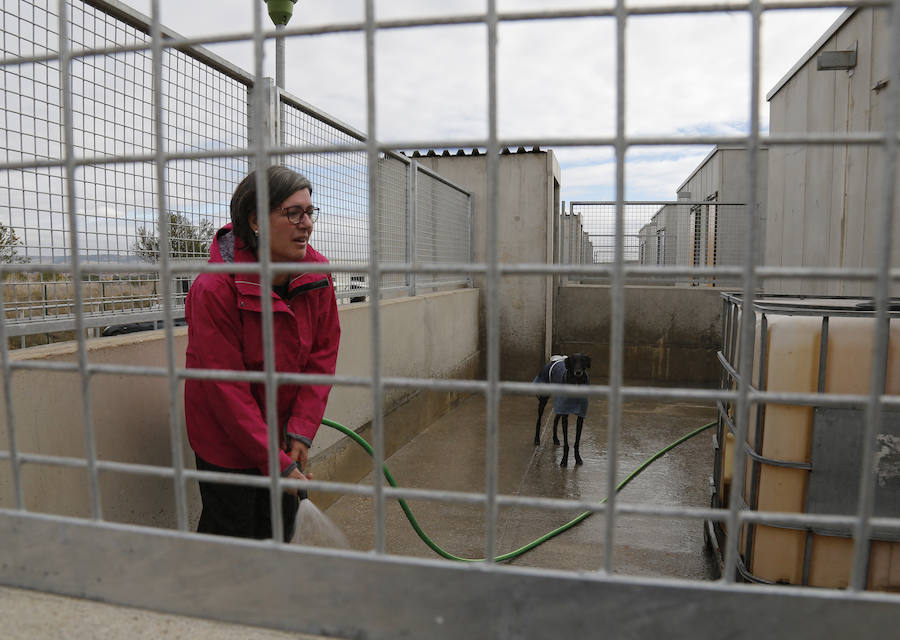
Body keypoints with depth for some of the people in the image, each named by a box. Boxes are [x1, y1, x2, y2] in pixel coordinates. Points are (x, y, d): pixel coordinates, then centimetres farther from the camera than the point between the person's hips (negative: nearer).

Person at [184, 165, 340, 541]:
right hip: (226, 439, -5)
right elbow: (226, 390, -24)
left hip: (283, 433, 5)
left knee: (280, 534, 18)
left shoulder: (317, 274, -9)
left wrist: (302, 430, -11)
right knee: (232, 538, 9)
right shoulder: (214, 288, -26)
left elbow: (322, 357, -4)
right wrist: (277, 463, -21)